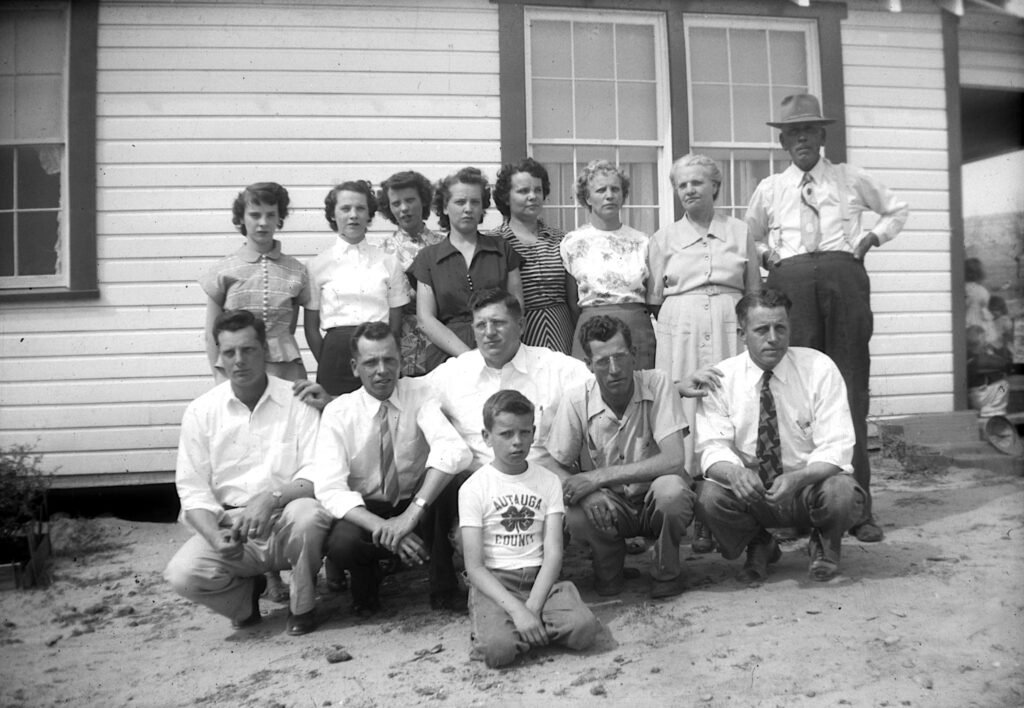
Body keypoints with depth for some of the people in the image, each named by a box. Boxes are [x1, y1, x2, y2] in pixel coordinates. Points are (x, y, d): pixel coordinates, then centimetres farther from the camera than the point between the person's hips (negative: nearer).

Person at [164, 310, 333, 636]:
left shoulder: (298, 401, -5)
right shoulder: (201, 411, 1)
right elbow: (192, 489, 0)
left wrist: (272, 498, -29)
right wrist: (216, 537, -18)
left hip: (286, 523, -1)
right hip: (229, 525, 2)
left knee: (308, 514, -34)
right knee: (182, 573, -23)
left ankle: (301, 607, -3)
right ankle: (245, 594, 13)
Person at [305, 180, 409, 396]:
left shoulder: (388, 263, 9)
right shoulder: (317, 265, 8)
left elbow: (396, 323, 10)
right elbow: (311, 327, 9)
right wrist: (326, 362, 1)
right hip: (336, 352, 0)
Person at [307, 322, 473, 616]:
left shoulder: (420, 393, -12)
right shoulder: (337, 412, -10)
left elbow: (454, 451, -29)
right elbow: (329, 489, -19)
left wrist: (411, 514, -40)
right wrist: (382, 527, -35)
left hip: (419, 506, 0)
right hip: (366, 511, 0)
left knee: (448, 484, -31)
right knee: (340, 545, -33)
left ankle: (444, 589, -12)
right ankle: (365, 582, 6)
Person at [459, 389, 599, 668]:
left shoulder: (548, 481, 5)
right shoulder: (474, 488, -4)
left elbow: (553, 554, -2)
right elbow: (474, 567, -8)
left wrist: (533, 607, -17)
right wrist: (517, 610, -21)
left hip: (540, 577, 3)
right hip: (493, 582, -2)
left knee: (585, 629, -24)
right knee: (499, 649, -30)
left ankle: (533, 629, 2)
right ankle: (492, 626, 2)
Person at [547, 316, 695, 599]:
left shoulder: (657, 383, -16)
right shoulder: (576, 400, -12)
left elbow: (673, 460, -25)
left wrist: (598, 476, -28)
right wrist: (589, 495, -29)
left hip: (655, 502, -1)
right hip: (609, 505, 1)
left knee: (671, 489, -34)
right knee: (577, 516, -32)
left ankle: (666, 573, -3)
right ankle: (609, 570, 5)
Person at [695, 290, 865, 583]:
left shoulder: (819, 369, -11)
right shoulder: (721, 378, -8)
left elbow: (835, 449, -17)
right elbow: (713, 448, -13)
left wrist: (797, 478, -36)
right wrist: (734, 472, -37)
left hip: (810, 484, 0)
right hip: (749, 490, 1)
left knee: (841, 493, -33)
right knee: (709, 497, -29)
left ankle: (824, 547, 7)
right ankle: (759, 547, 7)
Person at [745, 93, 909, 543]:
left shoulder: (851, 180, 18)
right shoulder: (769, 190, 18)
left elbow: (896, 210, 31)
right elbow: (747, 238, 31)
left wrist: (871, 239, 14)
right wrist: (766, 255, 11)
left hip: (845, 277, 0)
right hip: (790, 282, 0)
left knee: (850, 389, -4)